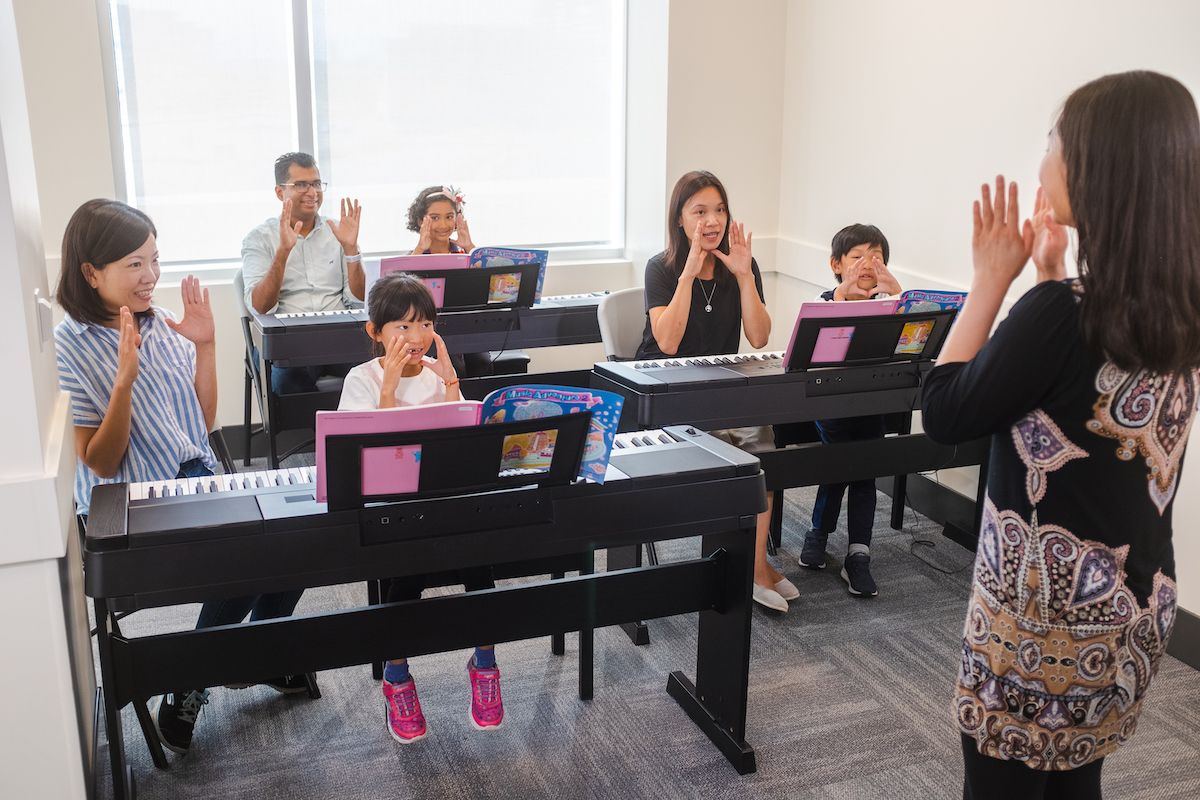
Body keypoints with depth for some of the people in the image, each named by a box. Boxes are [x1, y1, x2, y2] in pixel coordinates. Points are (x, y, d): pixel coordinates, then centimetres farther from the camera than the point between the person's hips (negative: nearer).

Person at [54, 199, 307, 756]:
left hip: (195, 480, 6)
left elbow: (203, 423, 10)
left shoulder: (162, 324, 7)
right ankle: (186, 692, -1)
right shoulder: (71, 345, -10)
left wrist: (205, 346, 0)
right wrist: (124, 380, -24)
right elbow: (101, 465, -12)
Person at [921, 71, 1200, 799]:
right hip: (1135, 610, 8)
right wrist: (1052, 281, 9)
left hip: (1045, 616, -7)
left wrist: (991, 280, -9)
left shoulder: (1064, 311, -24)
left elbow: (944, 415, -14)